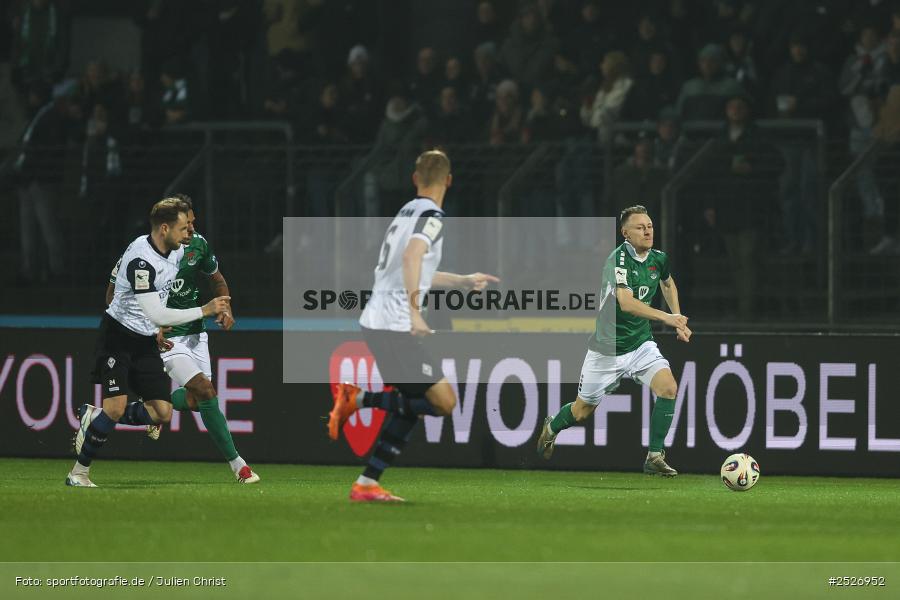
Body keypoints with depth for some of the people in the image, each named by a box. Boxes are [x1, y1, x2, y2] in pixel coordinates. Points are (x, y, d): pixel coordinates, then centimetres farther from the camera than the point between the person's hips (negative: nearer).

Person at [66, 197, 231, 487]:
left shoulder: (177, 251, 0)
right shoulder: (140, 259, -27)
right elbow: (156, 315, -29)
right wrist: (205, 311, -24)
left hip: (146, 342, 8)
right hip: (118, 335, -8)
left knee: (162, 413, -2)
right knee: (116, 407, -19)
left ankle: (93, 417, 18)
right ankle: (79, 472, -3)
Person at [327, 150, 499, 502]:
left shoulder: (407, 213, 21)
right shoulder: (431, 216, -8)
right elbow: (412, 255, -28)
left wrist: (464, 281, 44)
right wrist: (414, 311, -34)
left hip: (376, 322, 9)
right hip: (394, 325, -9)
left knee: (411, 405, 14)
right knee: (443, 401, -11)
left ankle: (367, 484, 7)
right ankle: (357, 399, -12)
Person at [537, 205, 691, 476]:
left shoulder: (658, 259, -2)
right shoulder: (618, 260, -24)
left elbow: (668, 283, 24)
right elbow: (626, 302, -40)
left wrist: (678, 318, 14)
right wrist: (666, 317, -48)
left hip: (641, 342, 5)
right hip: (608, 349, -5)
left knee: (668, 386, -21)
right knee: (582, 411, 11)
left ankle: (655, 457, -12)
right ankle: (551, 428, 46)